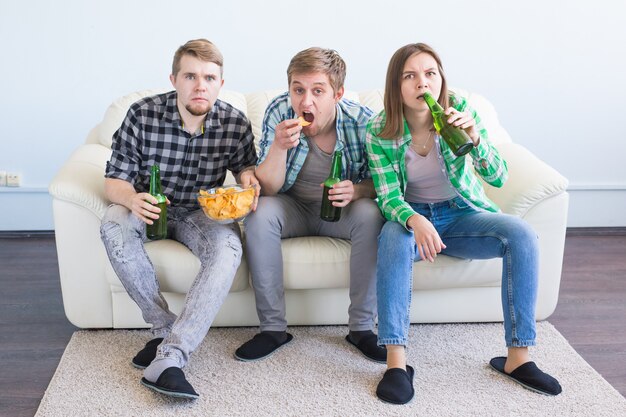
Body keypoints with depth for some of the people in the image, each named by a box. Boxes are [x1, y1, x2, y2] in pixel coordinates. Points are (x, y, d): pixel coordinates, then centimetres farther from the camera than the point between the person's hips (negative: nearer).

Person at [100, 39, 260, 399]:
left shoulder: (236, 124, -11)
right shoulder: (143, 115, -15)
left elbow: (245, 167, 8)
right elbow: (114, 180, -10)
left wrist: (248, 176, -17)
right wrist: (132, 198, -33)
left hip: (201, 212, 0)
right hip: (149, 208, 0)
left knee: (229, 248, -32)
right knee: (114, 226, -33)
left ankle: (169, 357, -36)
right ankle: (165, 327, -20)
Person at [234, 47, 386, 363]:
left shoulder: (362, 120, -20)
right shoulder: (279, 112, -18)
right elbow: (267, 189, -17)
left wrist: (358, 190, -32)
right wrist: (279, 147, -37)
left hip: (341, 209, 0)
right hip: (294, 207, 1)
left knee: (371, 215, -31)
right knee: (258, 214, -28)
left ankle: (361, 327, -17)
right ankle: (273, 327, -16)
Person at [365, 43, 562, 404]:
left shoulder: (461, 109, -12)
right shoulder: (381, 131, -14)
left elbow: (498, 178, -14)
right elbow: (388, 197, -15)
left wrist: (474, 138, -34)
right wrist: (415, 220, -38)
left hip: (461, 215, 2)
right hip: (412, 215, -1)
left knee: (522, 234, -24)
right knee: (394, 236, -36)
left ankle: (518, 356, -18)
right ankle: (396, 361, -34)